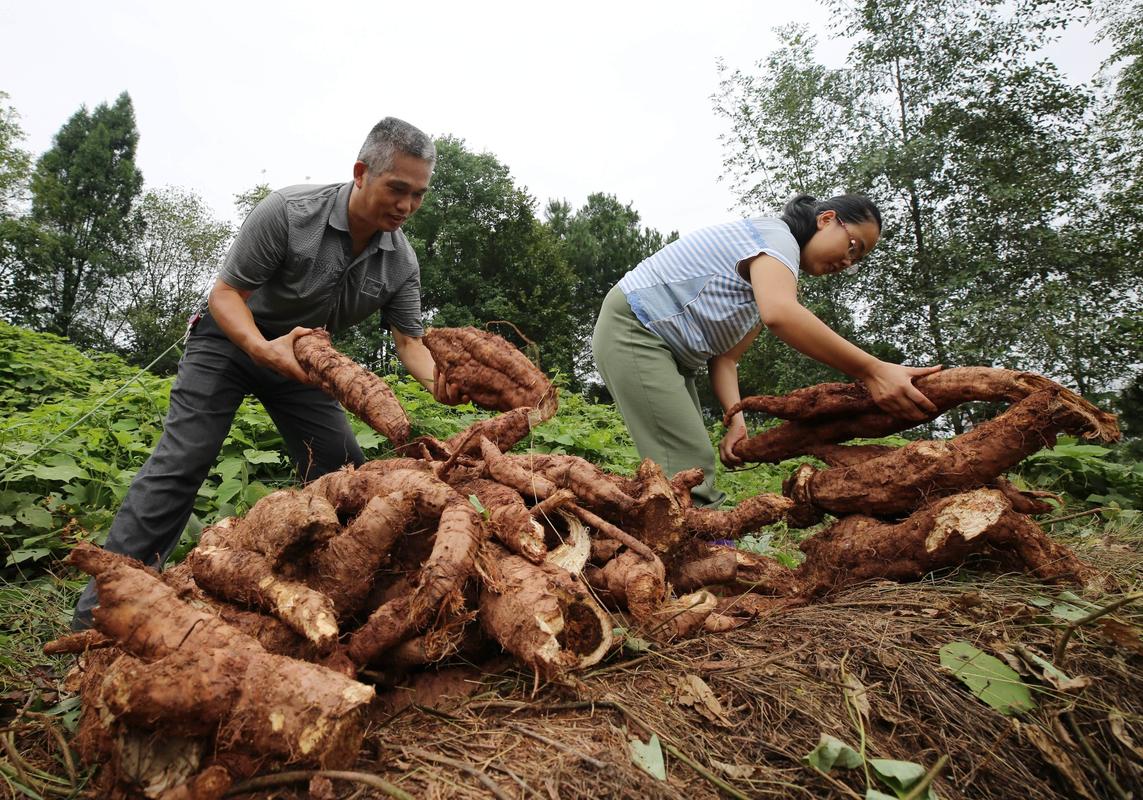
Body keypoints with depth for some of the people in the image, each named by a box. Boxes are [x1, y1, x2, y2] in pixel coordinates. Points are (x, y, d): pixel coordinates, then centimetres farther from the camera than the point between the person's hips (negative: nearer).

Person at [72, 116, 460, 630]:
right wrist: (262, 347, -41)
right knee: (182, 462, -14)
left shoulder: (401, 263, -12)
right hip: (231, 339, -4)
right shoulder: (288, 211, -26)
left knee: (342, 470, -4)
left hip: (301, 355, 5)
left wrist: (436, 378, -35)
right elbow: (225, 292, -21)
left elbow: (409, 340, -11)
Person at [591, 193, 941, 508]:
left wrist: (737, 419, -11)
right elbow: (780, 314, -36)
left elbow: (725, 357, 6)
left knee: (690, 468, 3)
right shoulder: (777, 234, -13)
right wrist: (871, 370, -36)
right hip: (633, 329, -10)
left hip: (668, 353, 10)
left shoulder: (769, 273, 15)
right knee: (689, 469, -19)